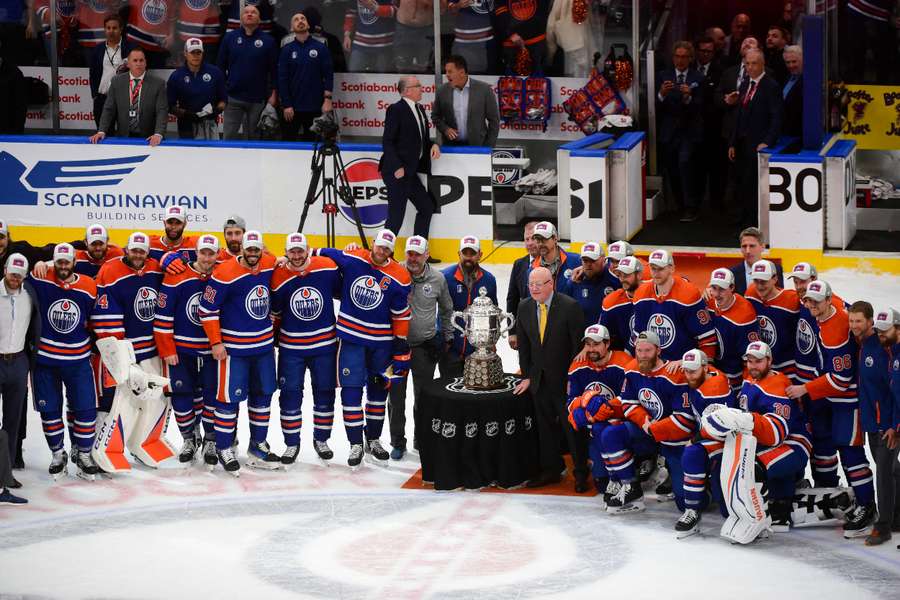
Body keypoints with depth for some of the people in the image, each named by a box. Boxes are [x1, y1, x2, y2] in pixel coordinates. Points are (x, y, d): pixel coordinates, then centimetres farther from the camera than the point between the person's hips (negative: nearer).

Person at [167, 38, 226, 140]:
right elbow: (171, 106, 2)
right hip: (187, 127, -1)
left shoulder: (214, 72, 4)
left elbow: (222, 100, 10)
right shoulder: (176, 76, 1)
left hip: (210, 126, 1)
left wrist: (218, 109, -11)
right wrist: (185, 113, -14)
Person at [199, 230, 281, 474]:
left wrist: (274, 328, 18)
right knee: (230, 397, -4)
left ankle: (258, 445, 26)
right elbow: (207, 309, -13)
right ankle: (223, 449, 8)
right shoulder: (225, 273, -17)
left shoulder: (270, 266, 0)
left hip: (264, 344, 6)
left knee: (263, 394, 14)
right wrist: (216, 342, -13)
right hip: (234, 346, -6)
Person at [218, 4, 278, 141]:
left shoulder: (268, 41, 1)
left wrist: (273, 93, -3)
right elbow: (221, 66, 6)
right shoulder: (230, 38, 4)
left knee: (253, 136, 7)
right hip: (233, 98, 0)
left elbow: (274, 69, 2)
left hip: (258, 99, 0)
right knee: (229, 135, -2)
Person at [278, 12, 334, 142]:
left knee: (311, 141, 6)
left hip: (315, 107, 0)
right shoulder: (287, 50, 3)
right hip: (292, 107, 0)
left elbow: (328, 74, 0)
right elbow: (282, 79, 0)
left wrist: (327, 99, -9)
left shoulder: (320, 48, 2)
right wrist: (286, 105, -7)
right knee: (288, 141, 1)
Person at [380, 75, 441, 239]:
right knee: (397, 214, -8)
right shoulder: (396, 110, -12)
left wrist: (434, 145, 0)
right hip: (396, 171, -9)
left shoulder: (420, 109, 14)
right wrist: (397, 167, -22)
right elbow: (387, 141, -15)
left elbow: (422, 138, 23)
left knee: (426, 207, 14)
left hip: (410, 171, 9)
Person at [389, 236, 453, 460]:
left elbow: (446, 310, 12)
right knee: (396, 396, 6)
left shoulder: (438, 279, -4)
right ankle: (397, 443, 19)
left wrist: (447, 337, 14)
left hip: (425, 346, 1)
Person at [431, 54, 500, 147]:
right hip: (451, 146, 2)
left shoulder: (484, 90, -6)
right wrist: (445, 129, -6)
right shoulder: (442, 91, 1)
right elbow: (435, 116, 14)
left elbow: (494, 120, 1)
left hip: (477, 146, -2)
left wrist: (489, 148, -3)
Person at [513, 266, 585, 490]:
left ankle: (581, 473, 12)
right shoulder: (524, 308, 3)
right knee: (544, 427, 12)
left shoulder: (570, 307, -14)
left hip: (565, 379, -5)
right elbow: (523, 345, 9)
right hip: (539, 378, 5)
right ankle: (551, 469, 24)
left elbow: (579, 344, -12)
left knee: (572, 426, 1)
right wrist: (527, 376, 7)